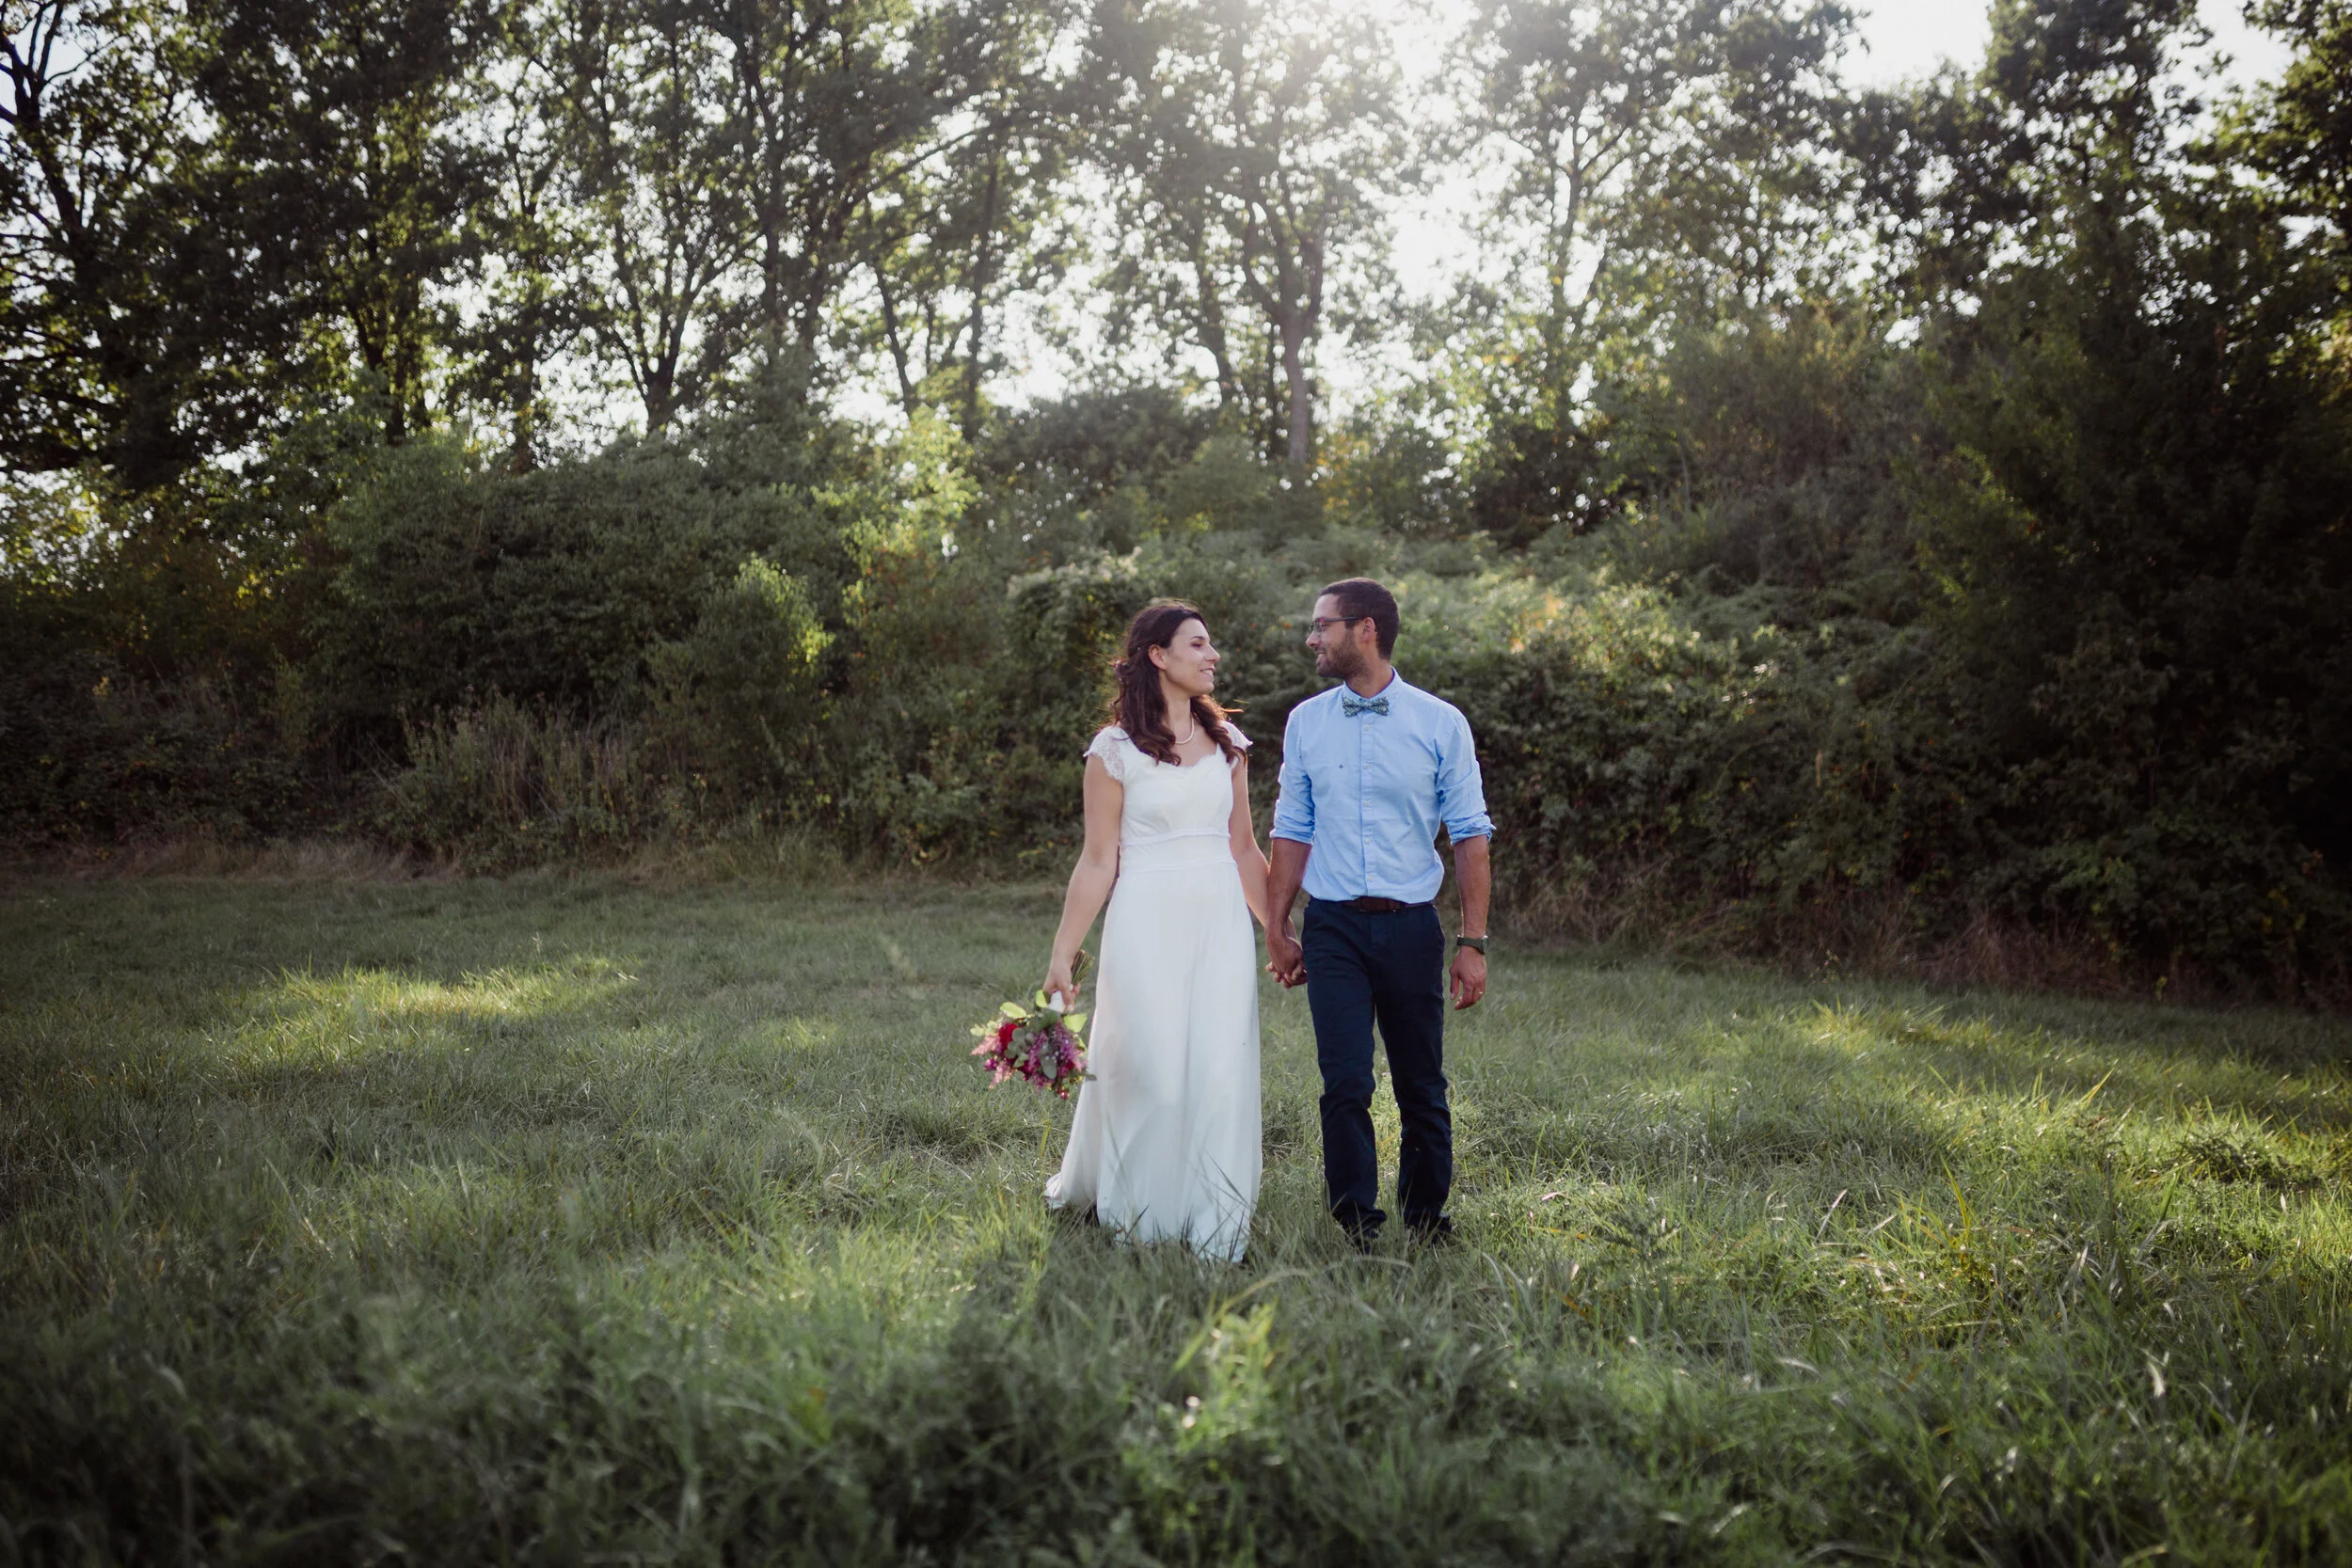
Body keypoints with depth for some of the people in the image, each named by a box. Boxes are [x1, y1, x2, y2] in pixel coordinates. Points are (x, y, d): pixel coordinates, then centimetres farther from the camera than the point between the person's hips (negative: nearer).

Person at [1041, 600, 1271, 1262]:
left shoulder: (1227, 741, 11)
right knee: (1151, 1068, 0)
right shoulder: (1116, 750, -3)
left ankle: (1215, 1229, 13)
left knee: (1221, 1068, 1)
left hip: (1221, 920, 4)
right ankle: (1135, 1214, 23)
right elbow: (1098, 861, -1)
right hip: (1148, 921, -4)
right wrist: (1062, 954, -3)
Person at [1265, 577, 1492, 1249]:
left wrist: (1473, 943, -5)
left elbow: (1470, 835, 0)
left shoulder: (1440, 723, 0)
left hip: (1411, 926, -1)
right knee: (1345, 1083, -7)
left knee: (1422, 1088, 7)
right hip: (1332, 928, 1)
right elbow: (1293, 833, 12)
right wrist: (1276, 928, 9)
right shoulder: (1305, 722, 7)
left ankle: (1426, 1221, 24)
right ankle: (1357, 1228, 5)